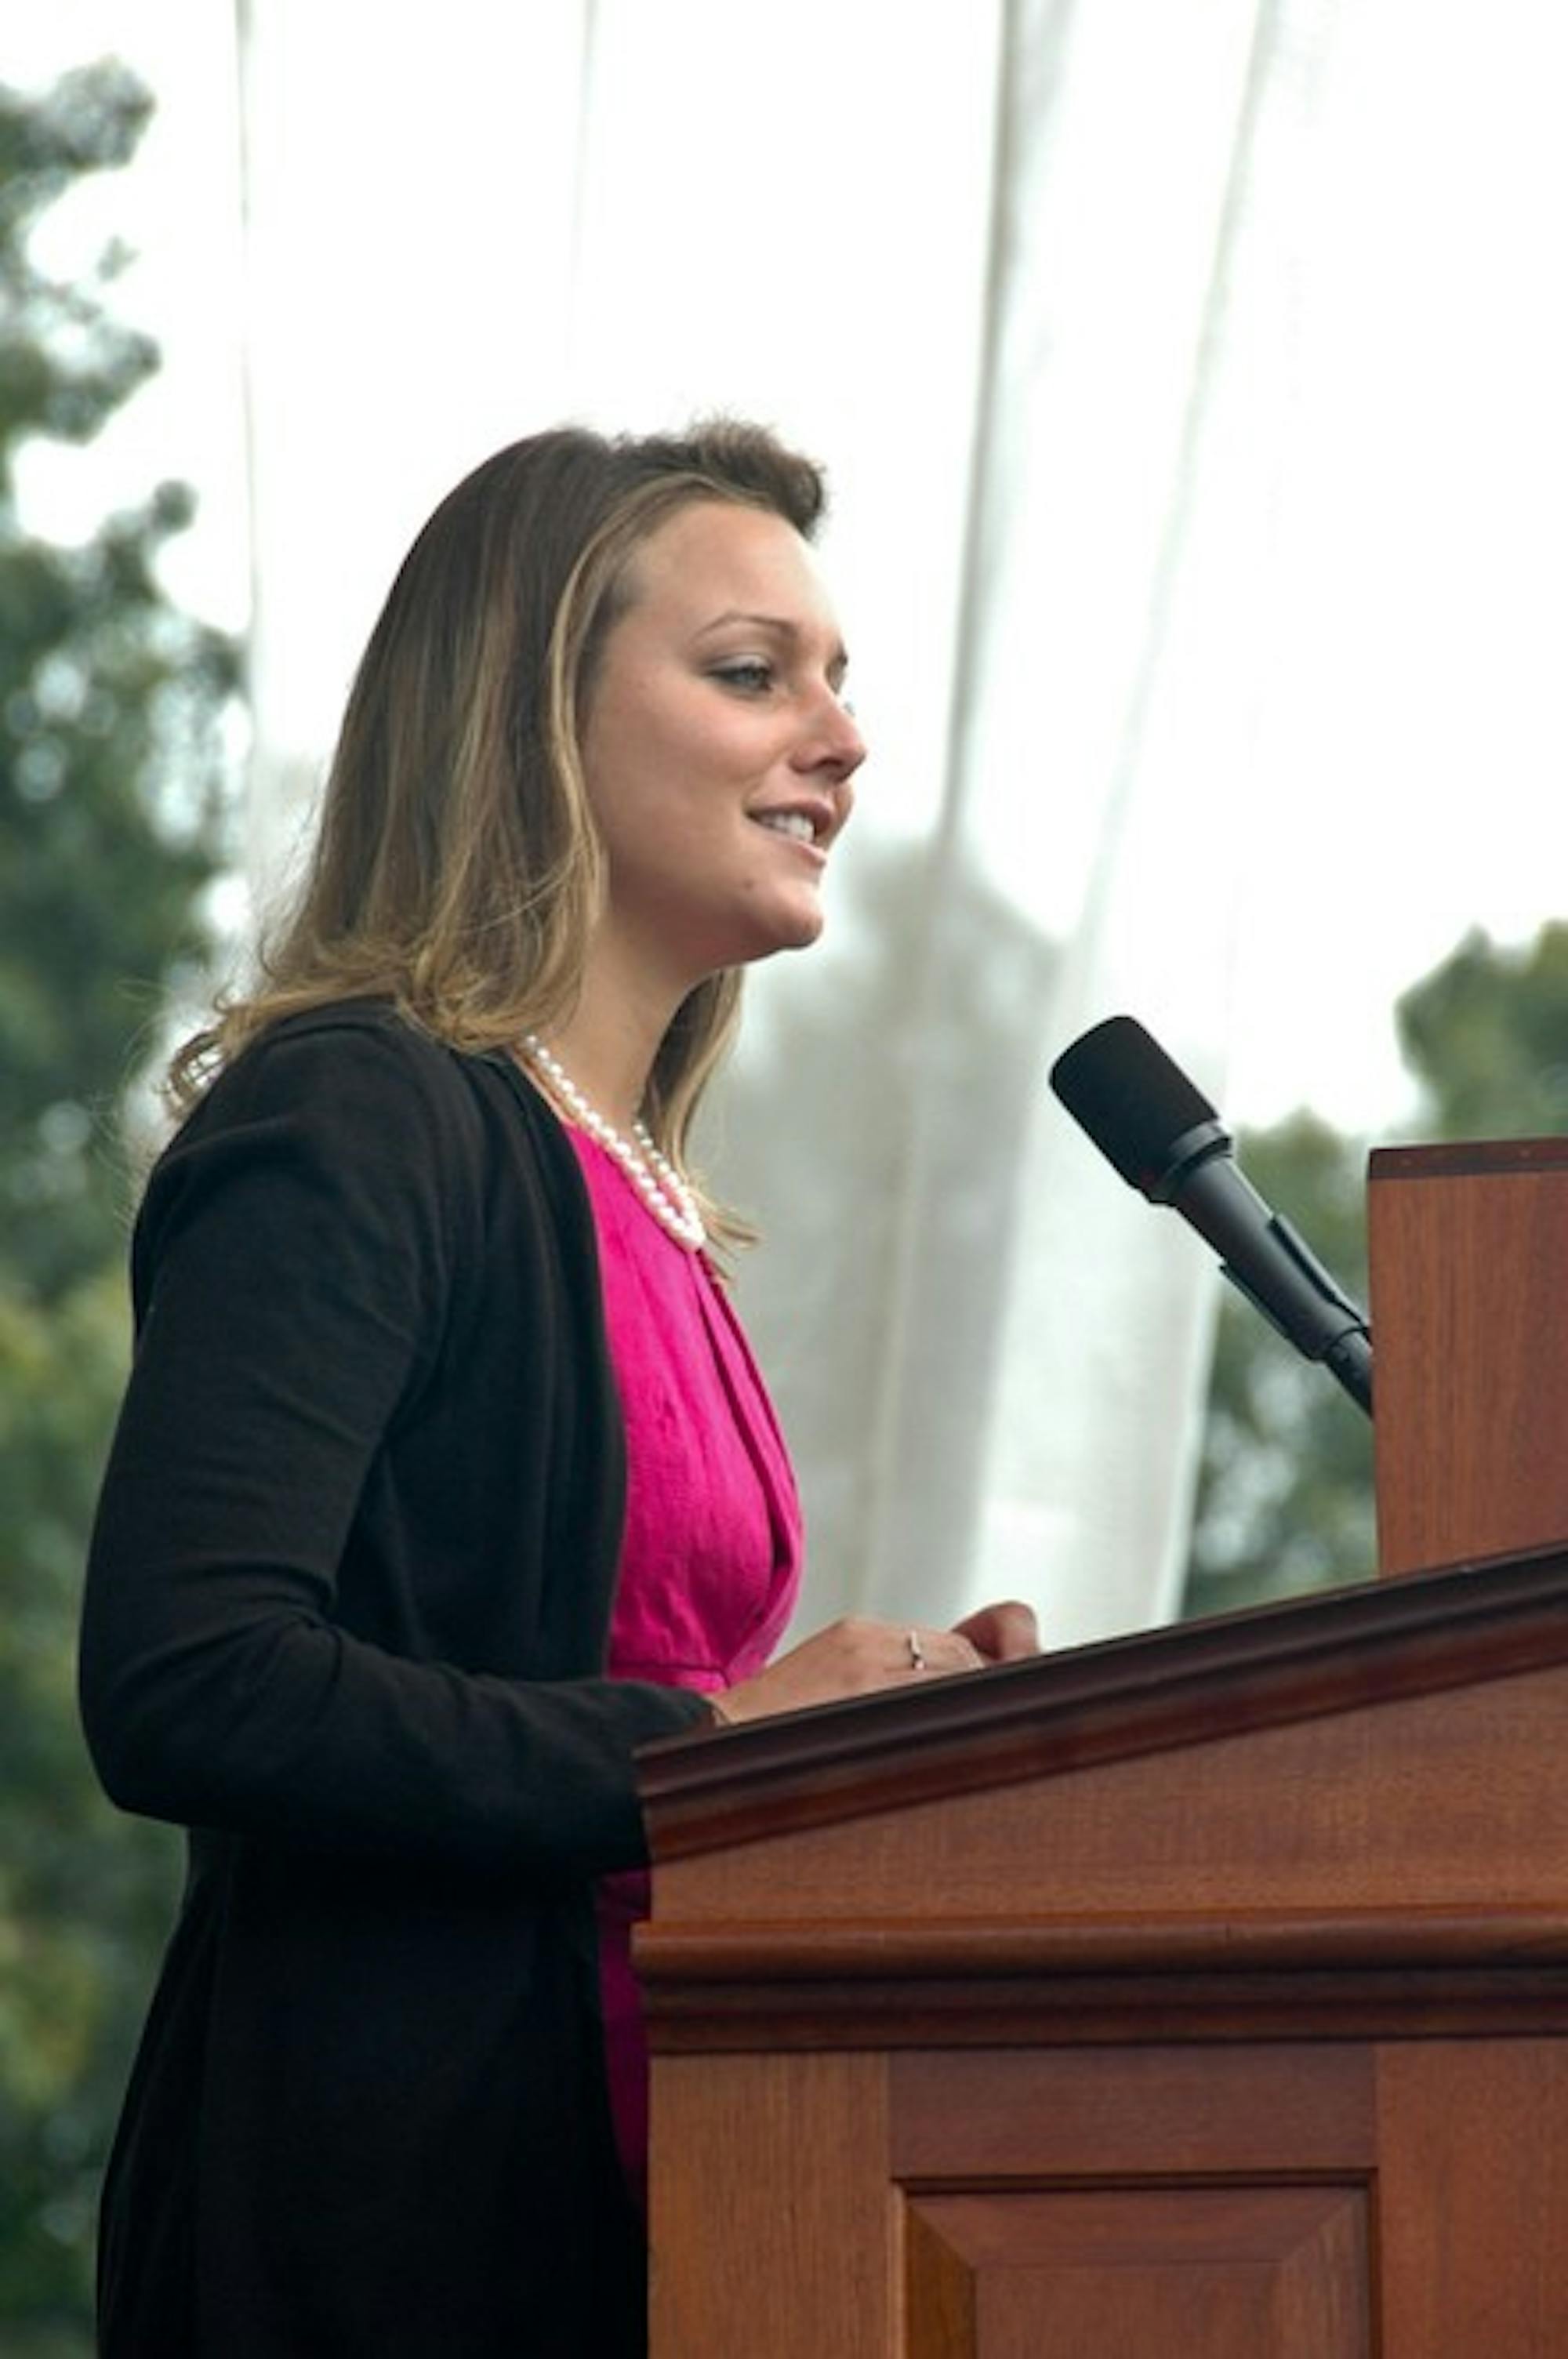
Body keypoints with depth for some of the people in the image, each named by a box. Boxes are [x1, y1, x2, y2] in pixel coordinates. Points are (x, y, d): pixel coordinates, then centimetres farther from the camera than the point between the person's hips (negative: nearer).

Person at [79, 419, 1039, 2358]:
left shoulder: (629, 1201, 16)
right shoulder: (360, 1132, -10)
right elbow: (184, 1688, -22)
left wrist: (884, 1717, 4)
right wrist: (713, 1743, -19)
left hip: (605, 2198, 8)